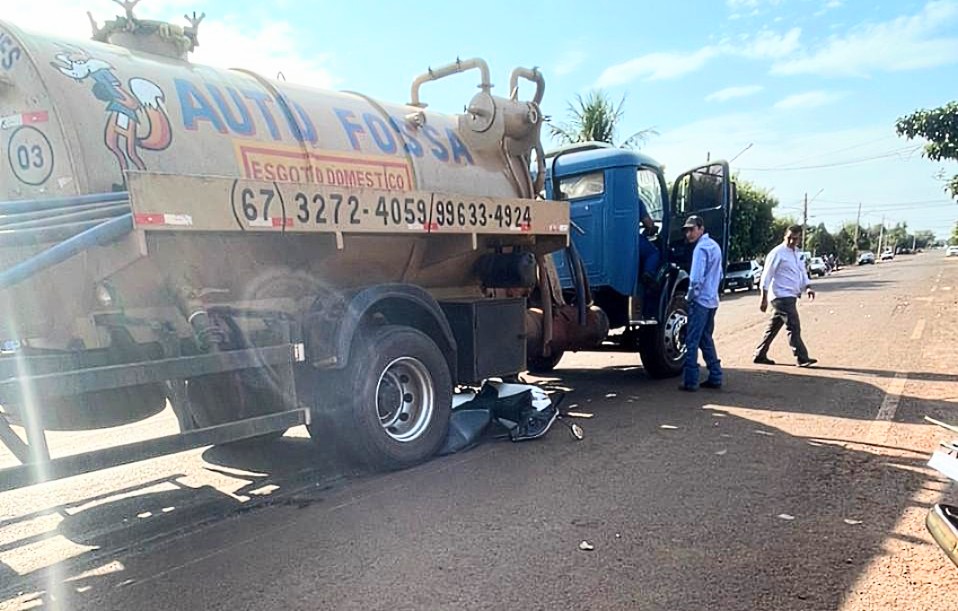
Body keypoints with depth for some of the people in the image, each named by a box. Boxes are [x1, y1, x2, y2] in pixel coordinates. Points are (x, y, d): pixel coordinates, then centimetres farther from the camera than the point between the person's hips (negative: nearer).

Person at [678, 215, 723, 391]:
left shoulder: (701, 248, -15)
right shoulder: (714, 246, 15)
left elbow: (696, 279, -21)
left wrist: (689, 297, -9)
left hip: (700, 301, -9)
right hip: (712, 301, 9)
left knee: (692, 342, -5)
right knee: (706, 340, 17)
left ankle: (690, 381, -3)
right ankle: (715, 377, 20)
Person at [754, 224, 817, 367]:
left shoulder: (796, 253, 17)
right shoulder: (777, 253, -9)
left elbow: (802, 272, 21)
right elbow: (767, 276, -11)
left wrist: (808, 287, 0)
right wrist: (764, 299, -14)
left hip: (790, 296, 9)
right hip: (782, 296, -9)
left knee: (774, 327, 12)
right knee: (794, 327, -9)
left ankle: (760, 355, 19)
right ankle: (802, 359, -4)